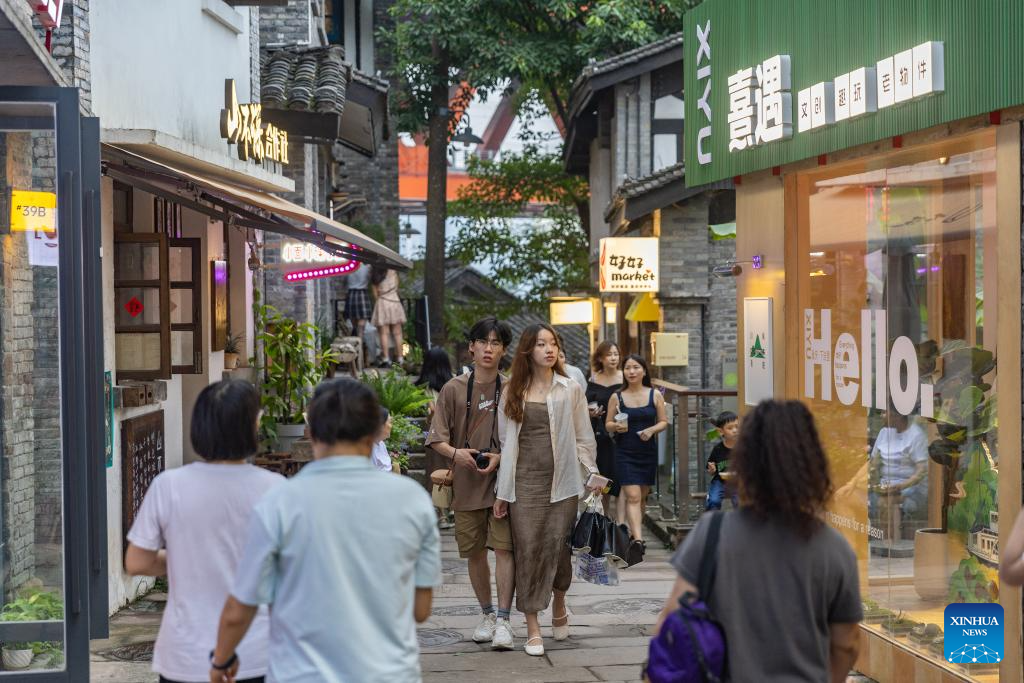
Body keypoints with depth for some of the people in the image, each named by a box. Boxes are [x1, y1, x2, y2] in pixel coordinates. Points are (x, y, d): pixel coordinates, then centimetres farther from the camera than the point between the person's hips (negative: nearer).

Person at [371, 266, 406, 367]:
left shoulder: (374, 278, 5)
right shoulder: (392, 272, 3)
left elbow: (375, 295, 5)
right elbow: (396, 288, 11)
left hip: (381, 303, 0)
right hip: (394, 301, 0)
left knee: (384, 333, -2)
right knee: (397, 333, 4)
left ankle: (386, 359, -10)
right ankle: (399, 358, 3)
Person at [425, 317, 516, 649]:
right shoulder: (453, 389, 3)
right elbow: (436, 438, 4)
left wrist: (501, 458, -12)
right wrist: (455, 453, -16)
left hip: (503, 479, -2)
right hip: (466, 482, 2)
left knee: (504, 547, -11)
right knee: (474, 552, 10)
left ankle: (503, 619, -8)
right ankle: (486, 614, 26)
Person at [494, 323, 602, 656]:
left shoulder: (570, 389, 6)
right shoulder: (513, 393, 8)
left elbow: (583, 437, 8)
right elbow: (507, 442, 9)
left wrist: (593, 474, 0)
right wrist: (502, 492, 7)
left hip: (561, 480, 0)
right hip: (524, 482, 1)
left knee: (557, 547, -1)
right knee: (527, 550, -2)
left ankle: (559, 604, 29)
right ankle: (533, 628, 4)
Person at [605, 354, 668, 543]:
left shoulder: (655, 395, 3)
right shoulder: (617, 397, 1)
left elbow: (664, 422, 6)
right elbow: (608, 424, 5)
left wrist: (652, 429, -14)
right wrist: (616, 426, -17)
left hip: (648, 452, 2)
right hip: (625, 453, -2)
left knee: (642, 496, 12)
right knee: (632, 497, -13)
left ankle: (634, 532, 28)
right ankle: (638, 539, -21)